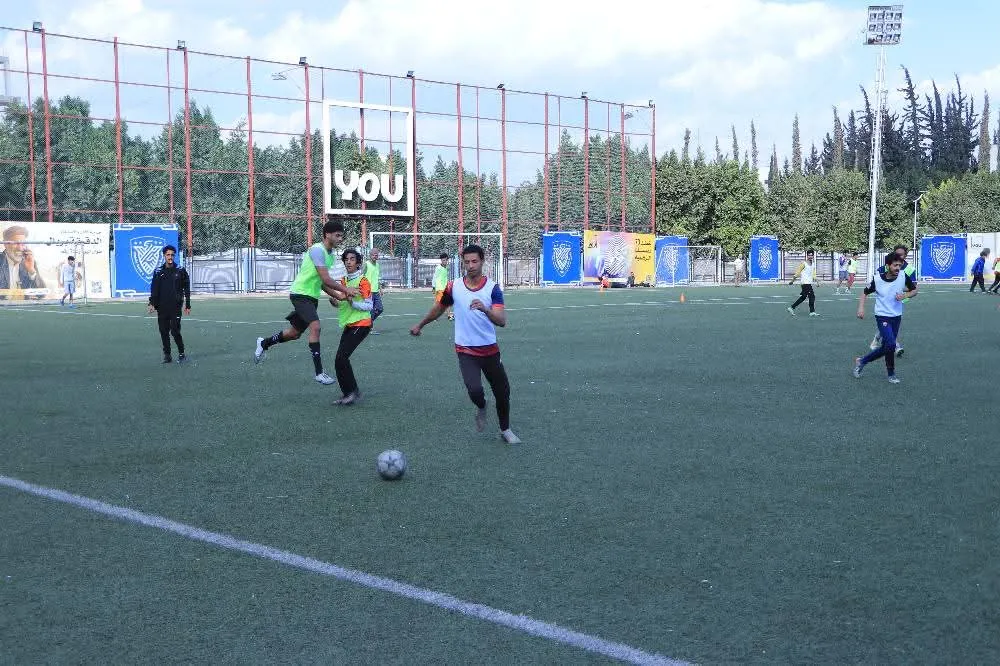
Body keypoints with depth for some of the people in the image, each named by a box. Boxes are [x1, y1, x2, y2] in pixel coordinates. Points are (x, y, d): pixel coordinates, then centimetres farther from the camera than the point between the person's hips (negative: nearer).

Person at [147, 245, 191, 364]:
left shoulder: (180, 271, 2)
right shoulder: (158, 271, 7)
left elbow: (187, 289, 5)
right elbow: (154, 289, 4)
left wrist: (187, 305, 3)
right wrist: (152, 303, -7)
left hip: (175, 307, -3)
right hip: (162, 307, 3)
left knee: (175, 331, -9)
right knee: (164, 332, 4)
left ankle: (181, 354, 6)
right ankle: (167, 355, 13)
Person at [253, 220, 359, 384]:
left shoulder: (330, 255, 11)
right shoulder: (317, 250, -18)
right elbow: (325, 279, -24)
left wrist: (338, 295, 2)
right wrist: (345, 289, -20)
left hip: (312, 297, 10)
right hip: (300, 294, -10)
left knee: (295, 332, 16)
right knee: (315, 326, -24)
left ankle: (264, 343, 40)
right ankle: (319, 372, -25)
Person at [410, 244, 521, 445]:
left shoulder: (493, 288, -9)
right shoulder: (453, 287, -5)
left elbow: (502, 321, -20)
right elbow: (438, 309, 15)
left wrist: (485, 309, -40)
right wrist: (420, 325, 28)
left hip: (490, 349, 1)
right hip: (466, 350, -1)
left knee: (503, 392, 9)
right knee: (475, 390, -22)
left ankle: (505, 430, 34)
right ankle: (481, 408, 15)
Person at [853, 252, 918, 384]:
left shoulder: (903, 277, -10)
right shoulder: (877, 279, -15)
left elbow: (914, 290, 4)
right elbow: (865, 293, 0)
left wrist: (905, 295, -16)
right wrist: (861, 308, -14)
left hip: (896, 317, 4)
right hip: (882, 317, -4)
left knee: (886, 348, 10)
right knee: (891, 344, -19)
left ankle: (862, 361, 32)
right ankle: (891, 374, 1)